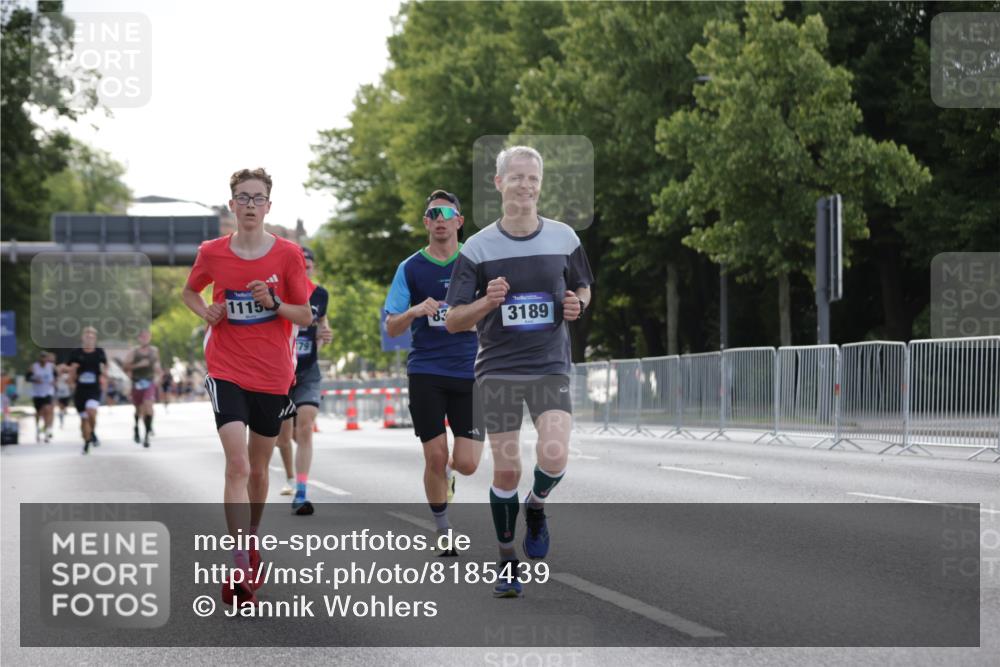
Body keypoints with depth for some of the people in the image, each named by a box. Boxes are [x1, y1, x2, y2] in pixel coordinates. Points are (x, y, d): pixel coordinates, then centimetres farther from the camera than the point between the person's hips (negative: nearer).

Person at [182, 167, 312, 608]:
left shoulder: (287, 254, -3)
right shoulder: (212, 253, -1)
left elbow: (306, 316, 1)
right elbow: (190, 291, 19)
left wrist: (274, 303, -17)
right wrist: (205, 311, -2)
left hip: (273, 376, 1)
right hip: (227, 371, -1)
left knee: (258, 468, 14)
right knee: (237, 463, -16)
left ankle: (250, 542, 37)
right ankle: (242, 568, -20)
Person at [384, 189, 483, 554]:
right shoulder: (410, 268, 3)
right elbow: (391, 327, -1)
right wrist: (414, 312, -21)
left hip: (469, 372, 0)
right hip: (425, 372, 0)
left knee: (467, 464, -7)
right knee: (435, 456, -4)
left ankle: (447, 472, 30)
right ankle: (442, 528, 16)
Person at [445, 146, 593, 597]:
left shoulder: (564, 238, 2)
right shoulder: (477, 248, -2)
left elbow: (582, 288, 19)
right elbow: (453, 321, -1)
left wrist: (577, 304, -4)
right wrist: (487, 301, -20)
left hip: (551, 368, 0)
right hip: (498, 369, 0)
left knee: (554, 457, -19)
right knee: (506, 472, -1)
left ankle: (536, 507, 14)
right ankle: (507, 561, 18)